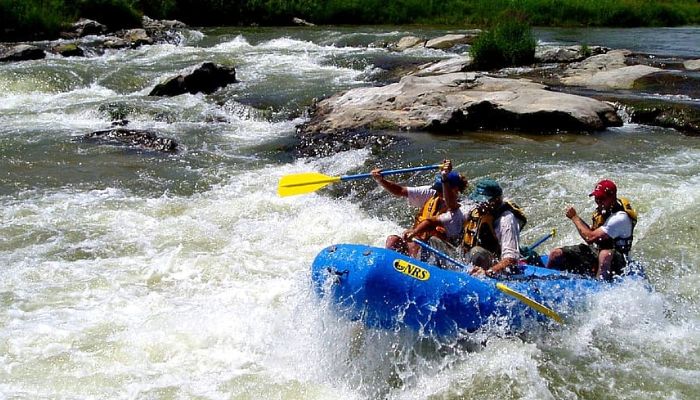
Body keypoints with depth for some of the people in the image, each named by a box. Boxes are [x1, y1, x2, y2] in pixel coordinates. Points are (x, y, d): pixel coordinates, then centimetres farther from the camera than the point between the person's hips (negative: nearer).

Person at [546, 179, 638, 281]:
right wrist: (578, 219, -2)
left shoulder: (620, 218, -23)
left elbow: (590, 238, -26)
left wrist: (574, 217, -16)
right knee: (556, 254, -5)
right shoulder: (602, 209, 4)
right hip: (596, 250, 8)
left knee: (605, 254, -45)